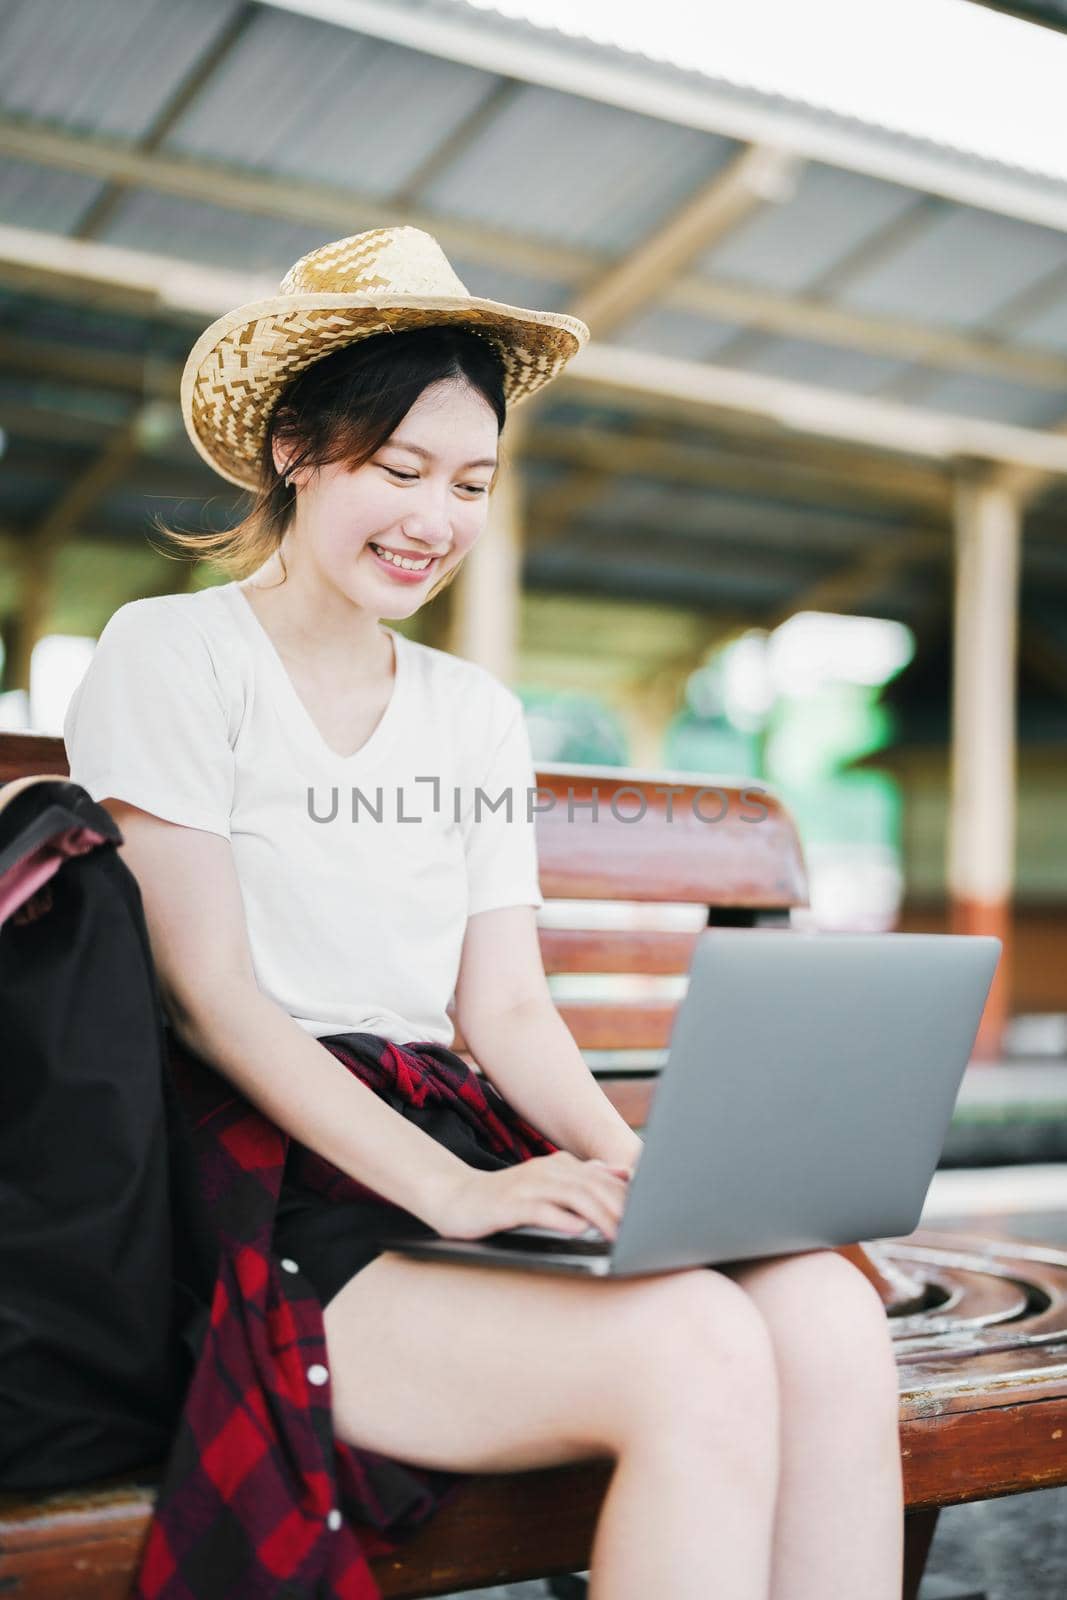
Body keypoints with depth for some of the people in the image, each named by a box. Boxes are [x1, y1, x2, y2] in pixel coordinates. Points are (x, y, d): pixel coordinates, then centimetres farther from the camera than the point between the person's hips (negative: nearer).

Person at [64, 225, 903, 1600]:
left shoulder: (479, 715, 19)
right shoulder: (171, 654, 1)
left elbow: (506, 1009, 13)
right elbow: (209, 992, -9)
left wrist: (630, 1160, -9)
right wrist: (452, 1189, -20)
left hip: (451, 1163, 6)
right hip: (258, 1200, -5)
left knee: (827, 1315, -23)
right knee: (700, 1356, -30)